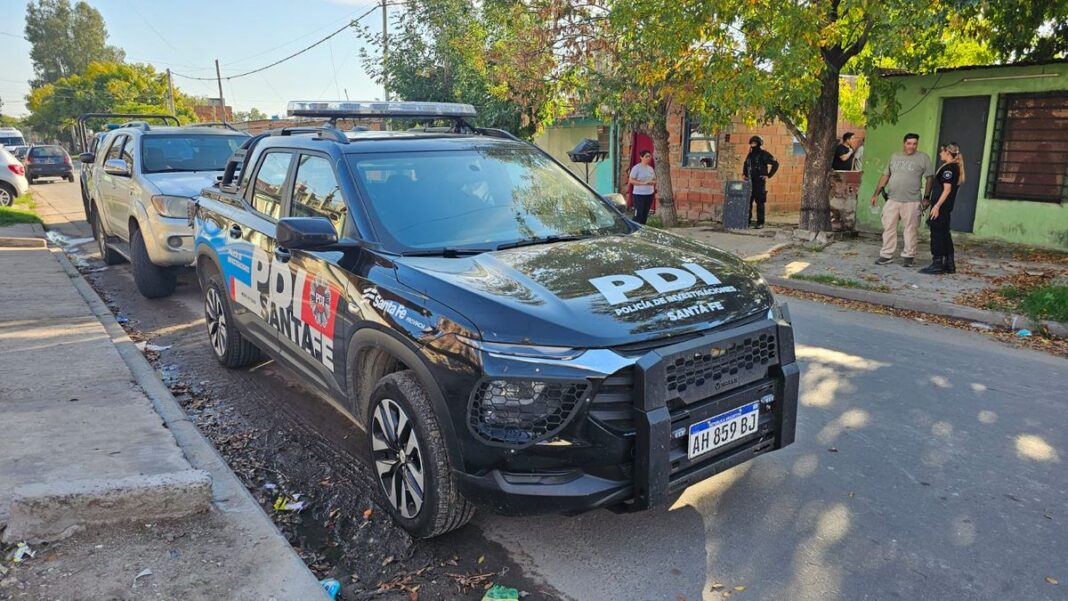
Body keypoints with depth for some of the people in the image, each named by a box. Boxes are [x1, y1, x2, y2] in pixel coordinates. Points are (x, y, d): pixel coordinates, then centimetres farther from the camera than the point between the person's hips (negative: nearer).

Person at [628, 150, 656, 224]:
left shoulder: (651, 168, 13)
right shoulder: (636, 168, -7)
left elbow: (654, 180, 20)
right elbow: (631, 180, -12)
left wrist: (652, 182, -5)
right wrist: (643, 183, -21)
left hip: (649, 194, 7)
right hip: (639, 194, -6)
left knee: (645, 214, 9)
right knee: (638, 214, -10)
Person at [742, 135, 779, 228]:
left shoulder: (764, 154, -5)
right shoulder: (750, 154, 15)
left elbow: (775, 164, -7)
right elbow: (745, 164, 34)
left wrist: (769, 175, -9)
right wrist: (744, 173, 20)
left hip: (760, 182, -6)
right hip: (749, 182, 6)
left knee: (760, 202, -4)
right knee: (748, 201, 6)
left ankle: (760, 222, -1)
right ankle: (747, 220, 14)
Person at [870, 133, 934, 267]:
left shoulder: (923, 158, 1)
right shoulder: (894, 157, 13)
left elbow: (930, 178, 0)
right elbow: (885, 176, 15)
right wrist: (876, 194, 11)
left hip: (912, 201, -3)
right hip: (892, 200, 4)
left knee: (911, 229, 2)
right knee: (889, 228, 4)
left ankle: (908, 256, 11)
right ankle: (886, 255, 10)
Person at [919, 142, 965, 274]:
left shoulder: (948, 167, -13)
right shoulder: (955, 167, 17)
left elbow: (947, 189, -19)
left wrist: (937, 205, -22)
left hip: (941, 206, -10)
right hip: (947, 206, 10)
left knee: (937, 233, -7)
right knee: (944, 233, 13)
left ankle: (937, 263, -5)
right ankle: (949, 264, 18)